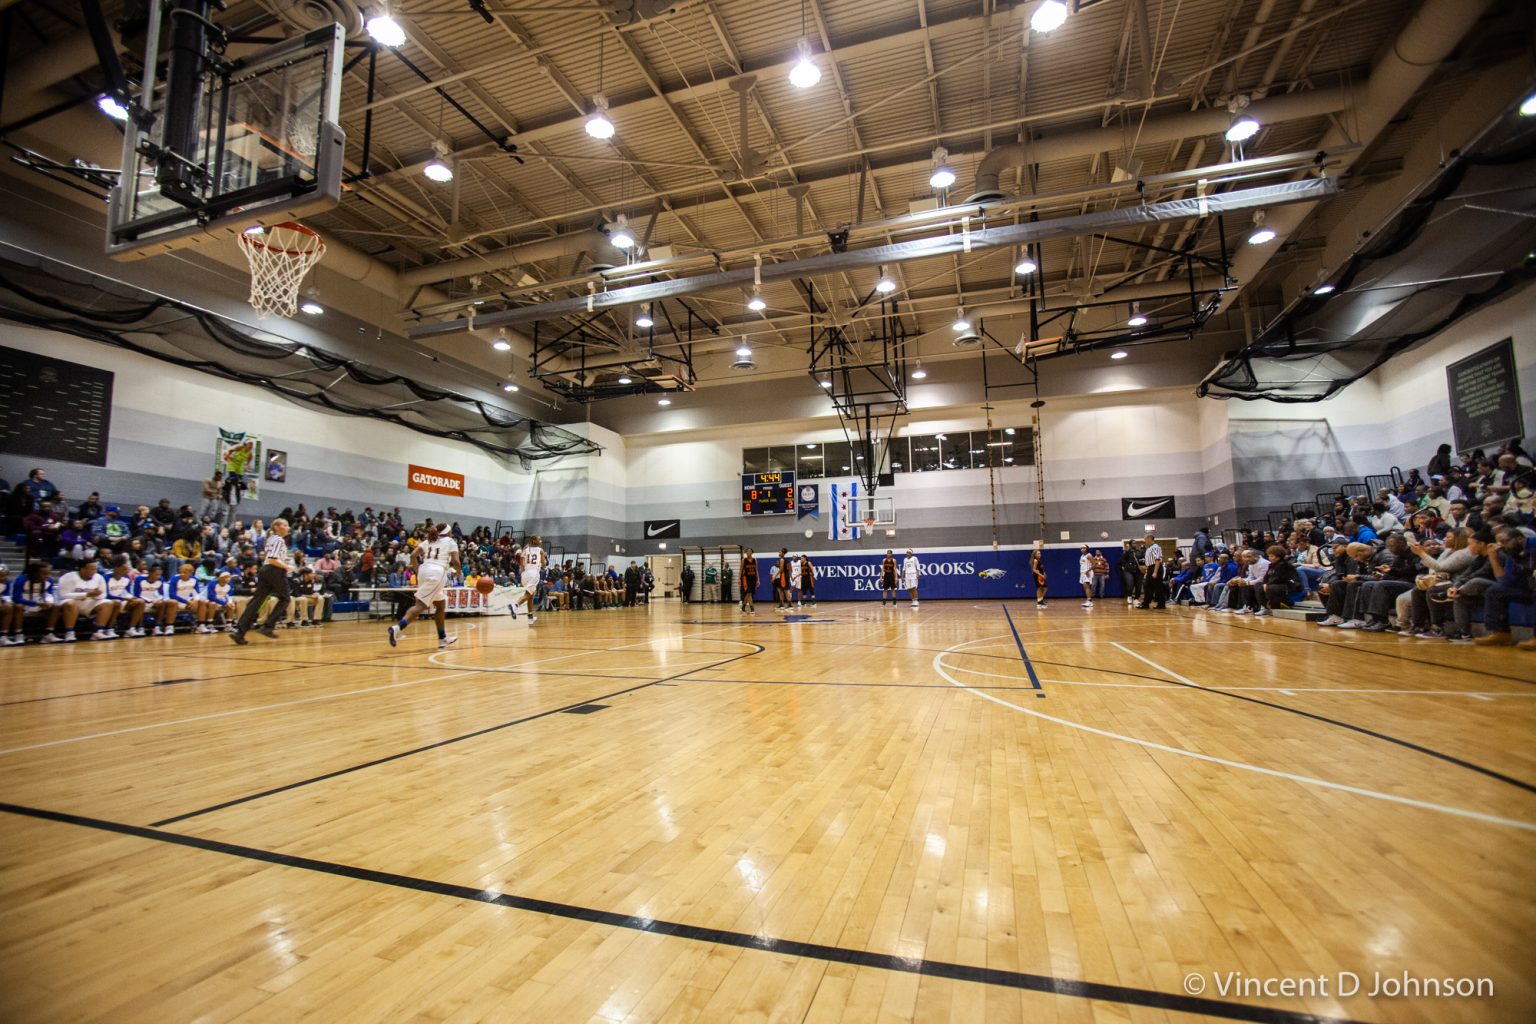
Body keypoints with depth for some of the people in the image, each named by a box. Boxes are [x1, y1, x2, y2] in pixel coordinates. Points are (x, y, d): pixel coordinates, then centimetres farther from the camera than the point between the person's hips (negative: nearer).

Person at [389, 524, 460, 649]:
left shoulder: (428, 540, 22)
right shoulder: (451, 541, 9)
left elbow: (413, 555, 9)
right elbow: (455, 561, -3)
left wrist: (418, 572, 13)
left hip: (424, 570, 7)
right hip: (437, 572, -7)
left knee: (441, 604, 18)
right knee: (420, 605, -11)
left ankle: (443, 638, 21)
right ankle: (397, 628, -32)